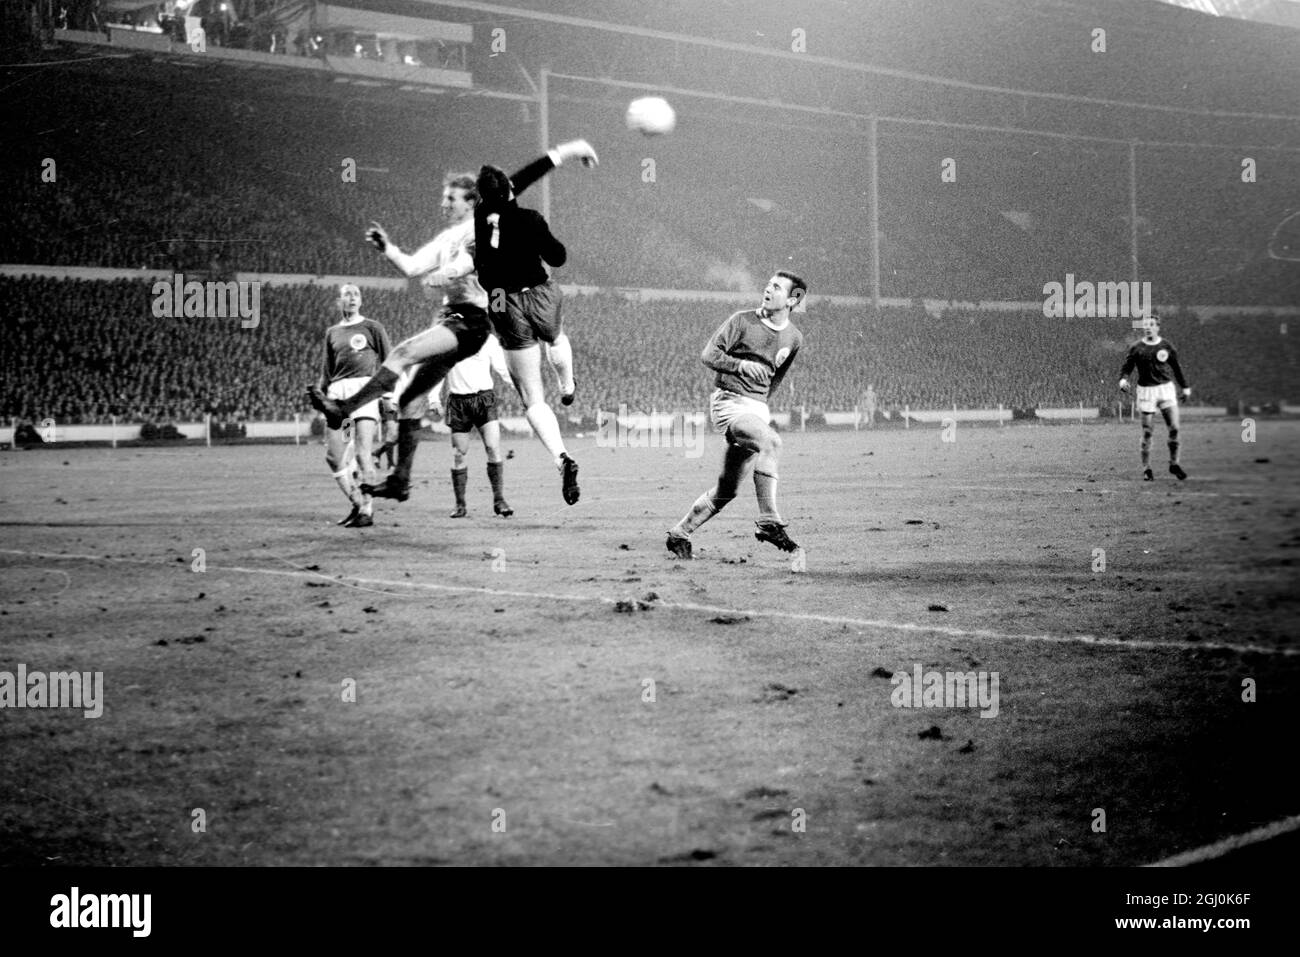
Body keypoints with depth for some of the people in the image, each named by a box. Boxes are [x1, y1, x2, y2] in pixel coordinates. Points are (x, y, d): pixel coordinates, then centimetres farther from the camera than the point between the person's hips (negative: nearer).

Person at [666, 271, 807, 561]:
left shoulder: (794, 338, 10)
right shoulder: (743, 321, -4)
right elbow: (708, 355, -7)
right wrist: (742, 365, -21)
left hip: (758, 408, 6)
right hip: (728, 403, -6)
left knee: (726, 490, 5)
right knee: (770, 441, -33)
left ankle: (679, 534, 21)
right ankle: (769, 523, -34)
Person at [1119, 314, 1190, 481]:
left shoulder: (1166, 346, 4)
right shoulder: (1137, 348, -1)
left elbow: (1176, 367, 15)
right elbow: (1126, 367, 2)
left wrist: (1185, 387, 17)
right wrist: (1123, 380, -19)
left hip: (1166, 388, 1)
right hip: (1146, 391, -1)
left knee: (1174, 428, -6)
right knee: (1147, 432, -1)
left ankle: (1174, 464, 11)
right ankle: (1146, 469, 8)